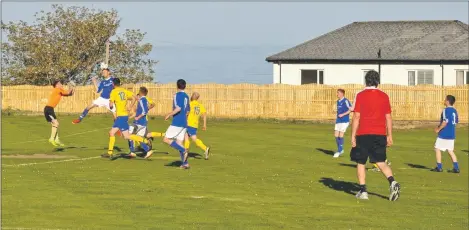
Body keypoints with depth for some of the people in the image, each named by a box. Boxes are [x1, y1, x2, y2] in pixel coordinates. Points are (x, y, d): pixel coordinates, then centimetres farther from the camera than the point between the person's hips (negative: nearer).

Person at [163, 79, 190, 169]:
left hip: (177, 123, -8)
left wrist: (169, 115, -13)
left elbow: (178, 108, -22)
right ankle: (185, 163, 0)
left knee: (166, 139, -5)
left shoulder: (177, 95, -11)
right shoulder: (186, 96, 14)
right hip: (184, 123, 8)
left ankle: (184, 151, -17)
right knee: (179, 143, 9)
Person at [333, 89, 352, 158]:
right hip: (338, 121, 8)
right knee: (336, 135, 5)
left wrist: (343, 114, -19)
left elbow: (351, 109, -17)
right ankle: (340, 150, 19)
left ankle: (339, 151, 2)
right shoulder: (338, 101, 14)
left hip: (344, 121, -8)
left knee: (341, 135, -6)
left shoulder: (345, 101, -11)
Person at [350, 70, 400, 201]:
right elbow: (388, 118, 7)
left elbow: (356, 117, -7)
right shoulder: (384, 96, 5)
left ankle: (363, 191, 6)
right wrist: (389, 136, 13)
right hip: (380, 135, 3)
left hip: (363, 134, -3)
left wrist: (353, 136, -3)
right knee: (381, 162, 7)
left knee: (360, 162, 11)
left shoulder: (360, 96, -4)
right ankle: (392, 182, -18)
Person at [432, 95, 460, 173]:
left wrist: (438, 129, -11)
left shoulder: (446, 110, -15)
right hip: (452, 134, 8)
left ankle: (439, 167, 4)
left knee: (437, 149, 4)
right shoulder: (454, 110, 9)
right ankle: (456, 167, 1)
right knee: (450, 151, 10)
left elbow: (445, 122, -24)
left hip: (444, 134, -8)